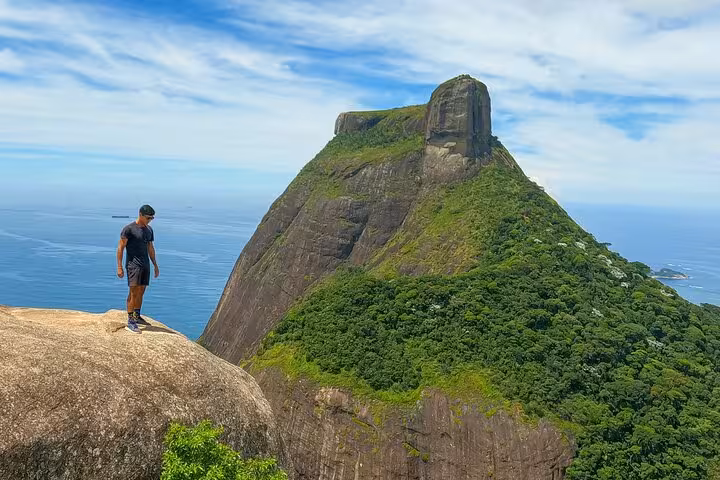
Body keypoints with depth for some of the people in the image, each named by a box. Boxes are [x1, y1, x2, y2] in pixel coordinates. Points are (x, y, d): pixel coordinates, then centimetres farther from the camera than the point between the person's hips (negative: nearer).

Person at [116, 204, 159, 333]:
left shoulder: (149, 230, 13)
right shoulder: (129, 229, -8)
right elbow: (120, 248, -8)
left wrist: (155, 265, 22)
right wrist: (119, 267, -13)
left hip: (145, 265, 7)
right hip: (133, 264, -7)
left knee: (141, 292, 12)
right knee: (133, 292, -12)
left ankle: (137, 317, 24)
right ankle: (130, 322, -11)